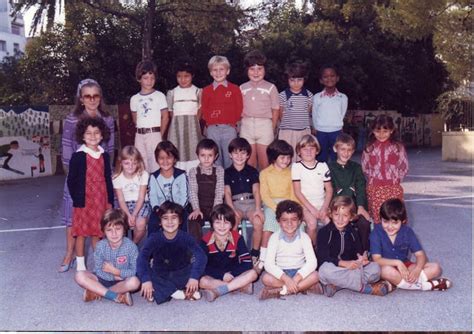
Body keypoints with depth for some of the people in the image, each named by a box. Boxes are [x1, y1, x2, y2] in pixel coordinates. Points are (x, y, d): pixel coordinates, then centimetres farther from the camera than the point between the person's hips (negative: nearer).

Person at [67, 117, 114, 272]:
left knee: (97, 232, 12)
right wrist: (77, 200, -7)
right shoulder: (78, 156, -7)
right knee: (81, 232, 5)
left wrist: (110, 201, 8)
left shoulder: (104, 155, 6)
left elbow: (108, 179, 10)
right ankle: (80, 265, 16)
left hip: (101, 200, 3)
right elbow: (71, 181, -4)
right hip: (84, 200, -3)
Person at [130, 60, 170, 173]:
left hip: (154, 134, -3)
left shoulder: (159, 96, -1)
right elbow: (135, 119, 15)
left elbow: (165, 117, 0)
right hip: (140, 135, 4)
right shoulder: (134, 98, 9)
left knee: (155, 162, -6)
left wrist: (160, 135, 0)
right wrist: (141, 129, 4)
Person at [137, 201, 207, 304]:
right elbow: (142, 258, -21)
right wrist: (146, 280, -35)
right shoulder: (154, 238, -10)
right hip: (161, 278, 1)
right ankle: (184, 294, -25)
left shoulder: (186, 238, -11)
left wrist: (194, 277, -35)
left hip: (182, 276, 0)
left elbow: (201, 256, -22)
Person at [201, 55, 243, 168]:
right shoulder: (206, 90, 9)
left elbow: (239, 109, 5)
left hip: (229, 128, -1)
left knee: (230, 159, 1)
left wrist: (233, 121, -4)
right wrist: (209, 121, -3)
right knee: (214, 160, 6)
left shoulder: (234, 89, 6)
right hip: (212, 129, 1)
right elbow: (204, 110, 10)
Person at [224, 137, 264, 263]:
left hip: (250, 202, 1)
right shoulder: (227, 173, 11)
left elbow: (256, 191, 4)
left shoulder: (252, 171, 13)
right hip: (235, 203, 0)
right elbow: (227, 193, 2)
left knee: (258, 222, -29)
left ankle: (255, 253, -10)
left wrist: (258, 209, -11)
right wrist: (232, 209, -15)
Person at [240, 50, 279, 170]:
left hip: (264, 125, -2)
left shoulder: (270, 87, 1)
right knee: (249, 161, 7)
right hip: (247, 125, 2)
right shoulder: (242, 88, 8)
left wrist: (272, 129, -1)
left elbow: (275, 110, 2)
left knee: (264, 161, 2)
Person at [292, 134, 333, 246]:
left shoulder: (322, 166, 9)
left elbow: (329, 189, 9)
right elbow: (297, 192, -4)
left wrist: (324, 208, -6)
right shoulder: (296, 166, 0)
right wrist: (311, 208, -11)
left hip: (322, 204, 3)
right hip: (305, 205, -3)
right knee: (312, 223, -29)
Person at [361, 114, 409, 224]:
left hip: (393, 189, -1)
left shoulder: (398, 147, 2)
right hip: (374, 190, 1)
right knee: (376, 218, 4)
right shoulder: (369, 148, 5)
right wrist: (372, 180, 5)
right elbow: (364, 167, 11)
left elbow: (404, 166, 7)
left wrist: (396, 179, 1)